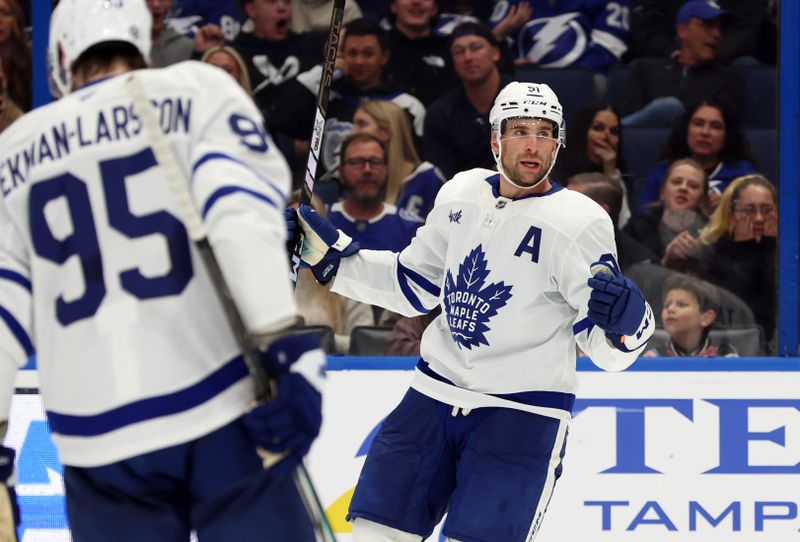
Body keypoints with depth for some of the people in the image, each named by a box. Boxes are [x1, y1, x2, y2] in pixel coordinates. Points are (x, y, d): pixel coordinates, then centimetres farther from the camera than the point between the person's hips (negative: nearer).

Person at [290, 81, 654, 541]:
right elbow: (412, 286, 18)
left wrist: (627, 322, -36)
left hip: (522, 413, -5)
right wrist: (330, 254, 11)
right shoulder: (460, 196, 4)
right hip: (437, 394, 5)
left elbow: (607, 349, -14)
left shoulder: (579, 224, -13)